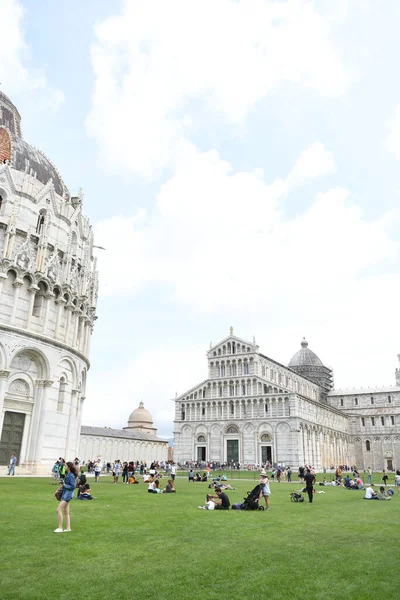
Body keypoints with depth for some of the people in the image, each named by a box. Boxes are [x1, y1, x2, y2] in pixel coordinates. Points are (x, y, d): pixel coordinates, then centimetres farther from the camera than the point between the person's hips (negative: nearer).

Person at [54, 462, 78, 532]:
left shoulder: (71, 476, -18)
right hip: (65, 494, 10)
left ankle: (60, 528, -5)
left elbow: (73, 486, -20)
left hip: (68, 494, -10)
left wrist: (65, 485, -15)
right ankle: (68, 528, 19)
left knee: (59, 510, -11)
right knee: (66, 512, 13)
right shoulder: (67, 475, 12)